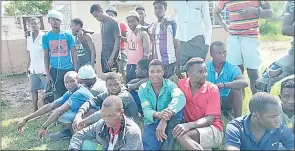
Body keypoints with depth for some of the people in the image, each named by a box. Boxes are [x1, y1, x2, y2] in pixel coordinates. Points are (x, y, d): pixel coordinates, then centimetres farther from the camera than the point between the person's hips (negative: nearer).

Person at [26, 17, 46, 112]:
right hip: (33, 69, 7)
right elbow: (29, 54, 17)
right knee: (33, 90, 11)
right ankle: (35, 110, 21)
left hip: (43, 69, -6)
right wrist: (28, 67, 15)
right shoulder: (29, 38, 11)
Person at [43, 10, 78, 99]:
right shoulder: (46, 37, 3)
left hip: (69, 69, 0)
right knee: (58, 95, 7)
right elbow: (46, 56, 6)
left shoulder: (68, 35, 1)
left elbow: (74, 54, 3)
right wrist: (47, 74, 2)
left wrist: (76, 71, -1)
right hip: (54, 70, 1)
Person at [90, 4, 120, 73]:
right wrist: (101, 54, 10)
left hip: (111, 57, -7)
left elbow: (117, 41, -12)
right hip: (103, 56, 7)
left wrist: (112, 57, -17)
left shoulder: (113, 22, -8)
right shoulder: (101, 23, 14)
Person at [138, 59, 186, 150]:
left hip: (169, 122, 1)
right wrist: (158, 114, -42)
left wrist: (164, 120, -49)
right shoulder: (143, 88, -4)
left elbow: (180, 98, -34)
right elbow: (146, 109, -16)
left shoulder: (169, 85, -11)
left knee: (177, 108, -30)